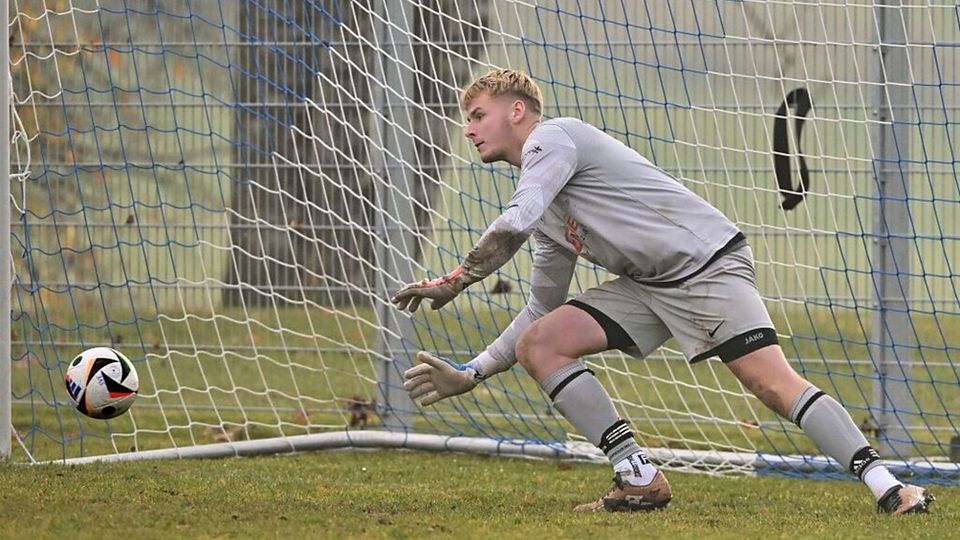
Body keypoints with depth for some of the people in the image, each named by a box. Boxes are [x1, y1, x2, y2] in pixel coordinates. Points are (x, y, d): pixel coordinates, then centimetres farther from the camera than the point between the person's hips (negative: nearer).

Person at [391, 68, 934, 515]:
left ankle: (887, 486, -25)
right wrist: (471, 374, 23)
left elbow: (514, 226, -21)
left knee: (774, 382, -23)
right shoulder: (546, 213, 22)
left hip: (707, 260, -9)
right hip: (647, 287, 9)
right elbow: (543, 310, 27)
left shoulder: (552, 137, -6)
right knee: (538, 344, -2)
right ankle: (640, 480, -5)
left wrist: (453, 282, -10)